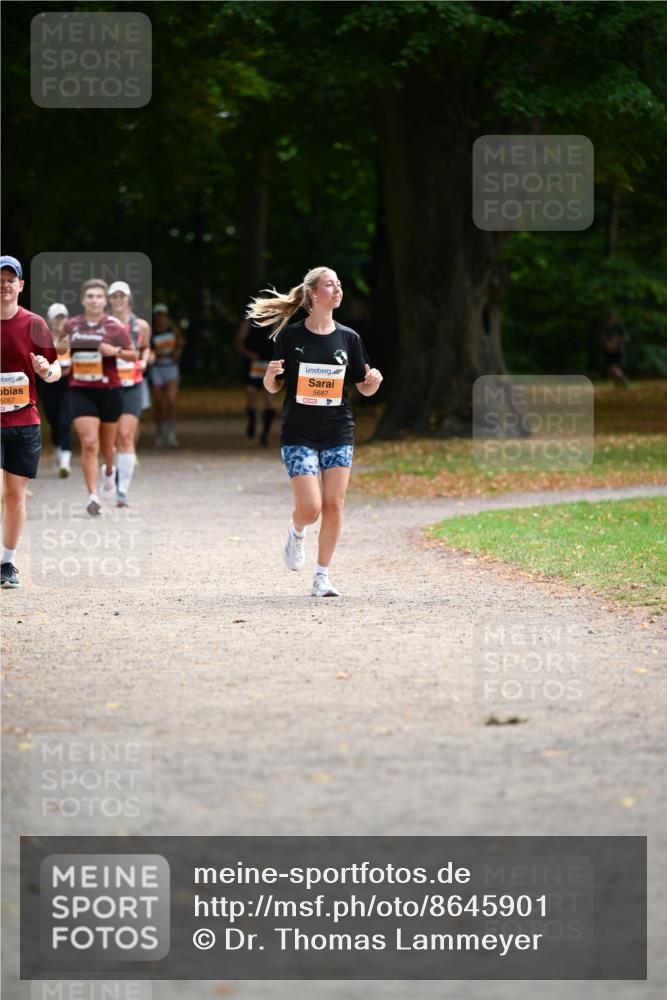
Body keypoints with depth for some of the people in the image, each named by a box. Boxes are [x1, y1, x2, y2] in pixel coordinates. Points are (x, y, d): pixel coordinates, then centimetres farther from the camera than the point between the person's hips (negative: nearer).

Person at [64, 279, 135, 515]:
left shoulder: (115, 327, -3)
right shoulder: (71, 326, 4)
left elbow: (134, 355, 1)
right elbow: (63, 351, 21)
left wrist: (116, 351, -17)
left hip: (109, 391, 0)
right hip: (81, 391, 0)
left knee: (106, 445, 15)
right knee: (89, 443, -14)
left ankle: (109, 472, 50)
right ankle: (92, 495, -13)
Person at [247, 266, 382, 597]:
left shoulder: (348, 338, 3)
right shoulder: (290, 336, -5)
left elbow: (364, 388, 9)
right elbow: (272, 388, 2)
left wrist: (374, 381, -13)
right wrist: (270, 375, -21)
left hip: (338, 434, 3)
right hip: (299, 435, -3)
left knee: (334, 507, -1)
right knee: (310, 508, -11)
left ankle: (322, 576, 11)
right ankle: (296, 532, 25)